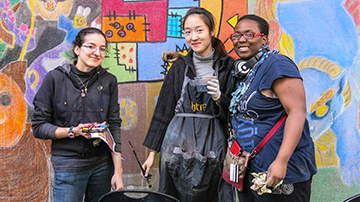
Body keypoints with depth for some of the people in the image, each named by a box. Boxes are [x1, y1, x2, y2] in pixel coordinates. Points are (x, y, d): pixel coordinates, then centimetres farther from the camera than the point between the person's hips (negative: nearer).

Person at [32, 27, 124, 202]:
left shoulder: (108, 81, 4)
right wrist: (73, 131, -18)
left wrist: (118, 171, -2)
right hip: (68, 165, -3)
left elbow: (114, 126, 3)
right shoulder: (55, 78, -4)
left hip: (103, 164, 3)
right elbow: (39, 127, -3)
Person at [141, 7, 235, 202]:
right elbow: (163, 110, 9)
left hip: (211, 148, -1)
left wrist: (219, 97, -18)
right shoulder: (179, 67, 7)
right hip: (178, 146, 2)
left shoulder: (228, 66, 2)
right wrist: (152, 151, 8)